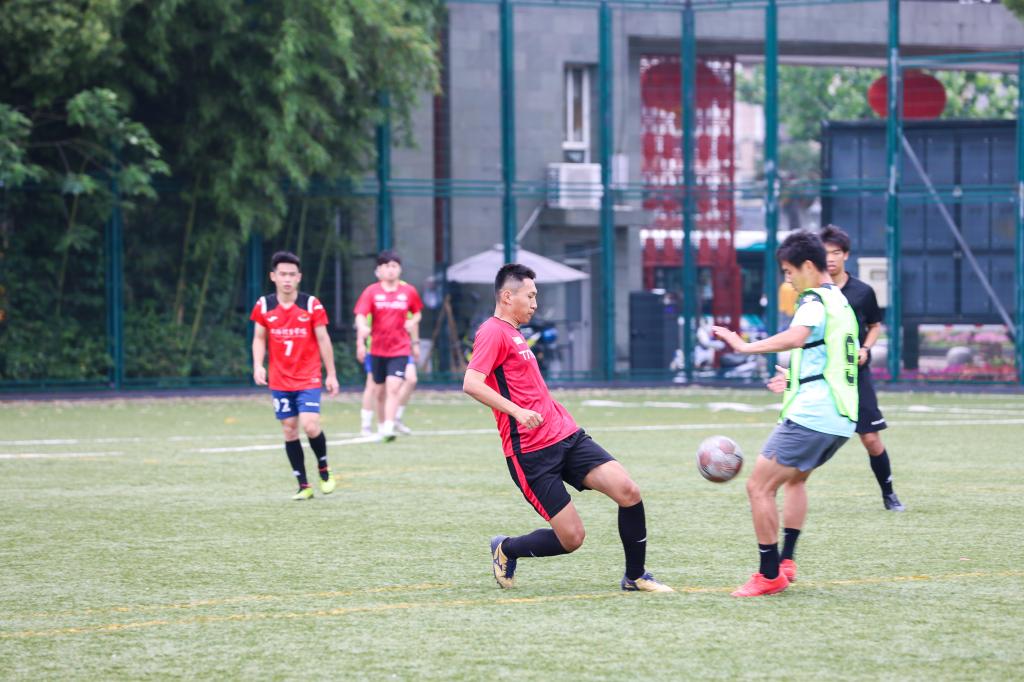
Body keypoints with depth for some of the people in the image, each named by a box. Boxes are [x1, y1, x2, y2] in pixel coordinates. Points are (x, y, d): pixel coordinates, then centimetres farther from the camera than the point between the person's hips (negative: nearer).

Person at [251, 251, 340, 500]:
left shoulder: (311, 305, -6)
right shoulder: (264, 306, 0)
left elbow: (323, 340, 0)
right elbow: (259, 338, 10)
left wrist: (331, 374, 1)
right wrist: (258, 365, -6)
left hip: (308, 379, -3)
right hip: (280, 381, 3)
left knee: (310, 425, -17)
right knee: (289, 430, 3)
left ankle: (324, 470, 11)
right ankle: (303, 485, 12)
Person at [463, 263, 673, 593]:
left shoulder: (513, 333, 20)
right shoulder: (493, 332, -10)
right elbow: (471, 384, -23)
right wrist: (516, 411, -30)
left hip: (565, 436, 9)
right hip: (531, 452, -9)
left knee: (628, 491, -10)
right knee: (571, 538, -9)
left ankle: (635, 577, 5)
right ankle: (505, 550, 18)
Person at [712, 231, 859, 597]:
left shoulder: (814, 300, -11)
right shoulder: (841, 302, 20)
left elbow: (796, 336, -33)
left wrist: (746, 346, -32)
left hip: (809, 416, -10)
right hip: (841, 418, 10)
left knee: (759, 487, -5)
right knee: (795, 479, 31)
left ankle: (770, 574, -5)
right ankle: (786, 561, 23)